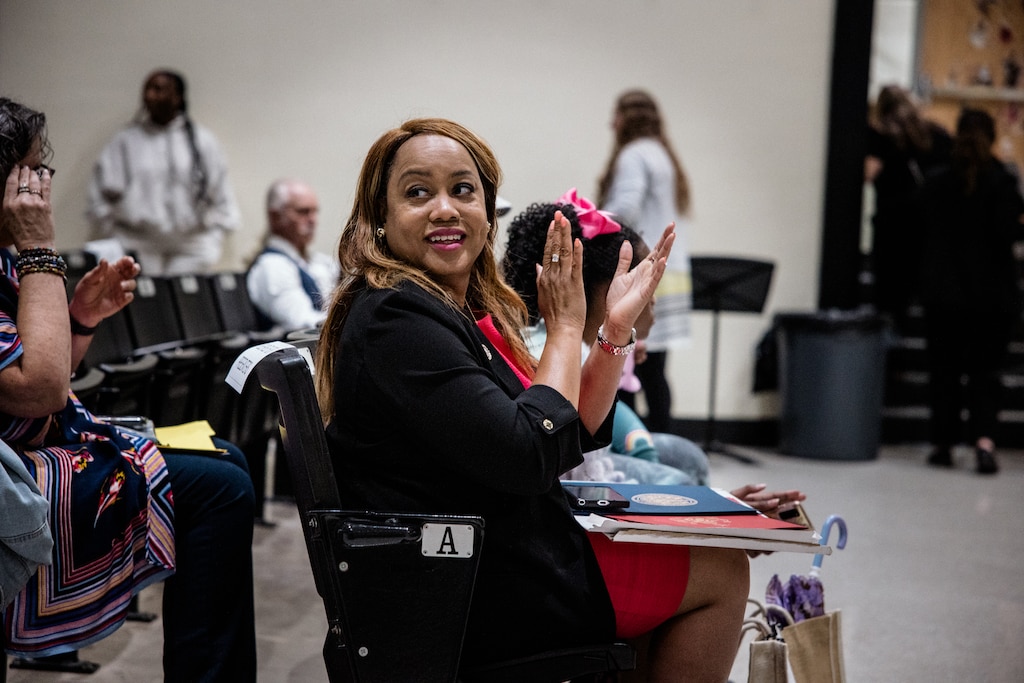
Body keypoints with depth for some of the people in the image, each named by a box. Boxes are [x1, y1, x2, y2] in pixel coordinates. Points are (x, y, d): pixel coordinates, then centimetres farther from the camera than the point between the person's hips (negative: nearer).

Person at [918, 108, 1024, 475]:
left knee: (944, 369, 10)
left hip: (942, 293, 2)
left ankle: (943, 443, 13)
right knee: (986, 369, 4)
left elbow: (927, 235, 6)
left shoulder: (935, 183, 1)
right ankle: (983, 438, -12)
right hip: (990, 294, -2)